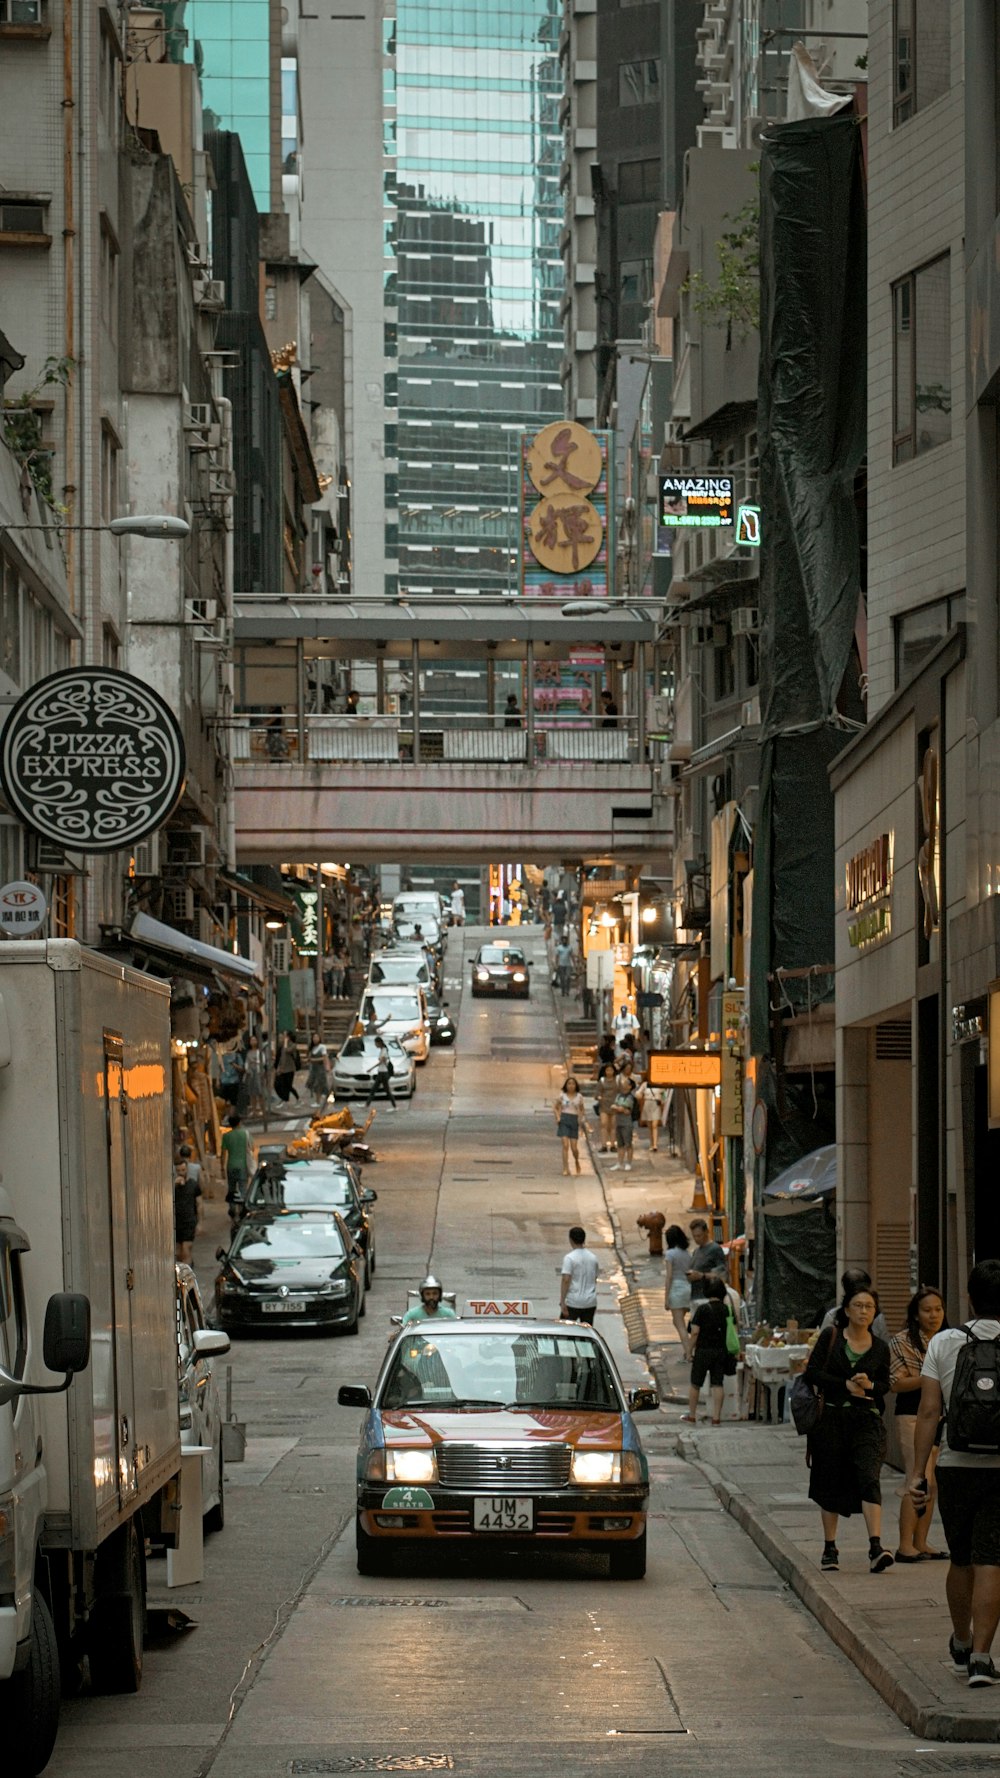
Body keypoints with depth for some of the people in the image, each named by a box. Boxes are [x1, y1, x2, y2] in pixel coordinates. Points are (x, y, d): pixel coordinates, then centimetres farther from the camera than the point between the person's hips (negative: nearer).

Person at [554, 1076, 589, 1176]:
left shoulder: (579, 1096, 5)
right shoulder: (562, 1095, 2)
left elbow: (582, 1110, 15)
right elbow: (555, 1107, 12)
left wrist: (584, 1122, 3)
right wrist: (558, 1117, -3)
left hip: (574, 1121, 1)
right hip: (564, 1120, -1)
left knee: (574, 1147, 1)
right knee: (565, 1145, -13)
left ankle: (577, 1162, 33)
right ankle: (566, 1169, -11)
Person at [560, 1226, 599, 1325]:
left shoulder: (570, 1258, -12)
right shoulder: (593, 1257, 6)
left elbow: (565, 1280, -19)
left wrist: (562, 1302, -18)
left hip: (573, 1303, -5)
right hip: (590, 1302, 5)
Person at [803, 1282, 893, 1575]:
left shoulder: (880, 1348, 7)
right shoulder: (830, 1338, 2)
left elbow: (885, 1385, 12)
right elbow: (813, 1371, -5)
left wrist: (870, 1385, -10)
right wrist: (845, 1385, -14)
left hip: (866, 1421, 0)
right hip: (831, 1417, 0)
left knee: (869, 1479, -16)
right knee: (830, 1482, 8)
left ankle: (876, 1547, -25)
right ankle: (829, 1548, 21)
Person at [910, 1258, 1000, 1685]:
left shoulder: (943, 1343, 0)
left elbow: (929, 1411, -3)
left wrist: (919, 1471, 0)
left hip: (956, 1467, 2)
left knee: (961, 1562, 17)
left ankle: (961, 1645, 34)